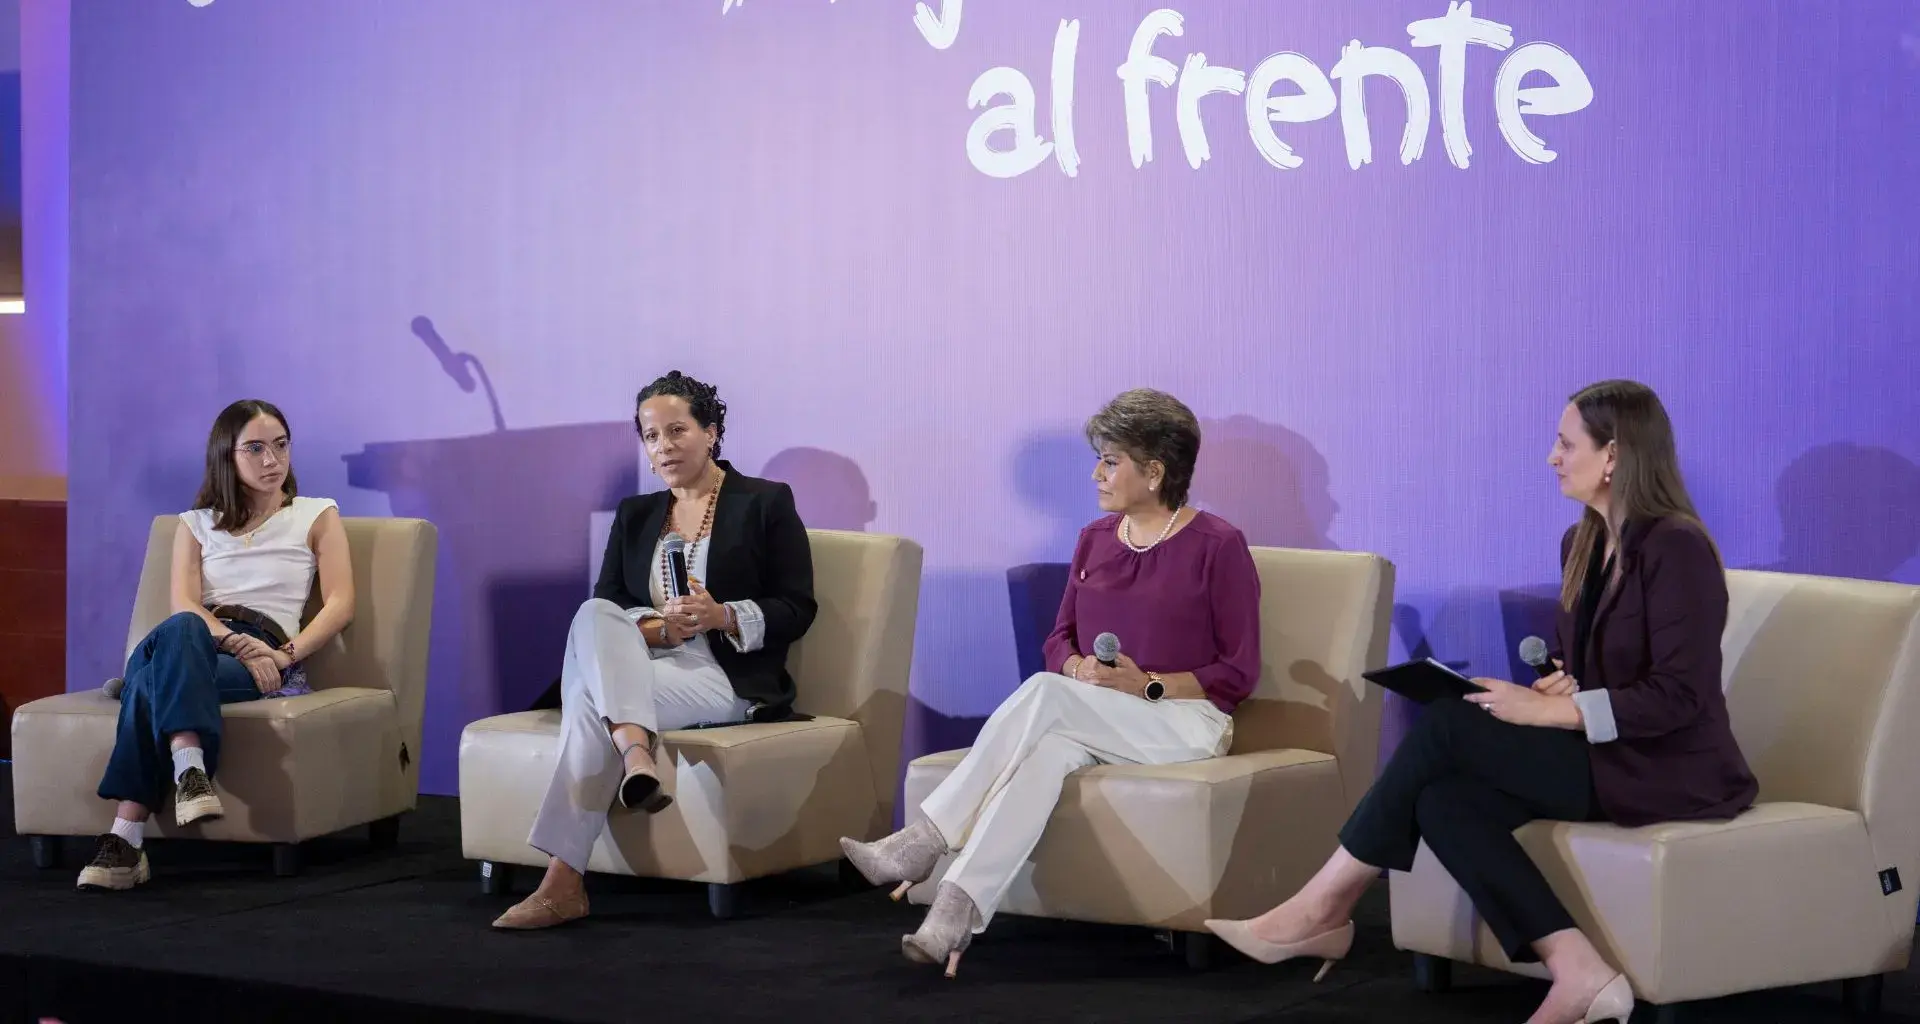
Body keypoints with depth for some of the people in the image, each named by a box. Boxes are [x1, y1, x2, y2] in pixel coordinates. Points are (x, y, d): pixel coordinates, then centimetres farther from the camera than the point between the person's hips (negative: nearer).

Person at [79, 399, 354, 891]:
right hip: (199, 643, 2)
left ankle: (127, 837, -47)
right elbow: (183, 604, 7)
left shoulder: (317, 515, 20)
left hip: (266, 654, -2)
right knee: (180, 630, -40)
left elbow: (340, 603, 7)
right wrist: (235, 642, -15)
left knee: (150, 684, -36)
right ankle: (189, 770, -58)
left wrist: (287, 654, -12)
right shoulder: (196, 524, 25)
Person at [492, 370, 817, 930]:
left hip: (727, 674, -5)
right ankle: (636, 752, -50)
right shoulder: (635, 515, 22)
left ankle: (563, 883, -39)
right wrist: (654, 627, -13)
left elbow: (797, 609, 1)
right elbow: (605, 606, 10)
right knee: (593, 617, -31)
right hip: (635, 662, 5)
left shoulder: (766, 504, 7)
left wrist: (723, 616, -17)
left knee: (592, 697, -31)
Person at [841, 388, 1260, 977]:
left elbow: (1238, 673, -4)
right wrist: (1080, 668, -7)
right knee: (1052, 749, -34)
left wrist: (1146, 684, -16)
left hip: (1185, 723, -4)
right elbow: (1061, 639, 17)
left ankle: (923, 842, -34)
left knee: (1045, 694, -32)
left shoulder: (1218, 546, -4)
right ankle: (955, 915, -50)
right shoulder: (1095, 539, 13)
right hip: (1093, 724, 5)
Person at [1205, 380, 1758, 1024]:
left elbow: (1677, 696, -20)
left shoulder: (1676, 549, -14)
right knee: (1443, 800, -19)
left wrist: (1551, 711, -21)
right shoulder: (1581, 544, 12)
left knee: (1446, 727, -20)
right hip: (1596, 754, 8)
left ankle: (1324, 910, -12)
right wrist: (1552, 685, -3)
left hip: (1669, 772, -8)